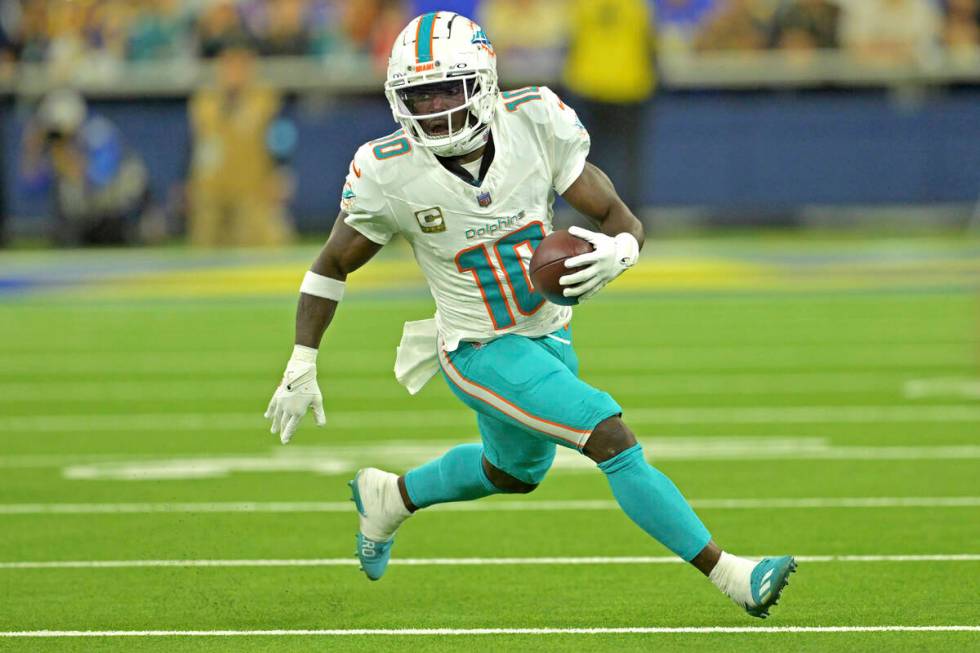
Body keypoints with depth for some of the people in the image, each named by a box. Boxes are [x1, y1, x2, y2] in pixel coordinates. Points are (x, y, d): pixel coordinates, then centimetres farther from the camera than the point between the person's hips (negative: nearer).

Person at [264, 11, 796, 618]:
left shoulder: (535, 123, -17)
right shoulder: (390, 173, -20)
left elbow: (619, 216, -12)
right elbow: (333, 266, -5)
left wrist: (617, 251, -35)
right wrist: (302, 365, -6)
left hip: (549, 334, 5)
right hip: (481, 352, -5)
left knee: (516, 472, 29)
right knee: (612, 437, -20)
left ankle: (388, 498, 51)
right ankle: (729, 575, -15)